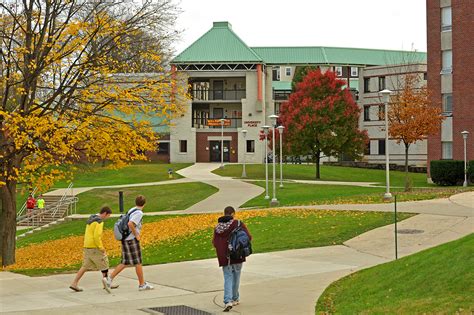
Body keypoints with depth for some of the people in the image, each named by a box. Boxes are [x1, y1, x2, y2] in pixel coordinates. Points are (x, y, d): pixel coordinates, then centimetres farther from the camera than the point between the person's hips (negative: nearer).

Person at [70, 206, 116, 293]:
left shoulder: (91, 219, 16)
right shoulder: (99, 222, -15)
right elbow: (97, 236, -23)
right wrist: (102, 249, -15)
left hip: (87, 247, 9)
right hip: (94, 247, -9)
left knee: (85, 266, 11)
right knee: (104, 264, 5)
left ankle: (74, 284, 6)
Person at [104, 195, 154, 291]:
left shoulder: (131, 210, 13)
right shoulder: (139, 213, -14)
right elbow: (130, 224, -28)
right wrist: (136, 235, -16)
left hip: (125, 239, 8)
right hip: (132, 240, -8)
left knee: (125, 263, 12)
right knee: (138, 262, 3)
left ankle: (109, 279, 5)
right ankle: (142, 284, 11)